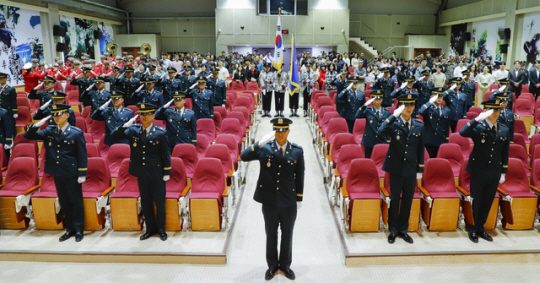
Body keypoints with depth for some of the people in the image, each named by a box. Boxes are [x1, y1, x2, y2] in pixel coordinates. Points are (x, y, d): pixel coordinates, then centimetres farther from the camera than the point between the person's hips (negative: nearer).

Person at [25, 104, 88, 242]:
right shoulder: (49, 131, 4)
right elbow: (28, 136, 7)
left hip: (72, 174, -5)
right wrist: (36, 125, -12)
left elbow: (82, 154, -9)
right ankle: (69, 229, 26)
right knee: (64, 202, 14)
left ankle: (79, 230, 18)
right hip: (57, 173, 5)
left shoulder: (76, 132, -9)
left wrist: (82, 174, -12)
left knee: (76, 202, 6)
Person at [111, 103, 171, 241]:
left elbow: (166, 154, -5)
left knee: (159, 202, 8)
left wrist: (167, 172, -6)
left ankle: (161, 229, 23)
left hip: (157, 174, -3)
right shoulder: (133, 130, 1)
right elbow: (114, 135, -2)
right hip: (142, 173, 3)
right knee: (146, 202, 13)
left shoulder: (160, 133, -8)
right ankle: (150, 228, 28)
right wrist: (127, 125, -16)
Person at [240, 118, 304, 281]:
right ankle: (272, 265, 35)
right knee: (271, 235, 16)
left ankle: (285, 265, 36)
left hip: (289, 201, 1)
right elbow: (244, 157, -20)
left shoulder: (297, 151, -5)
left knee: (287, 235, 16)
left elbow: (300, 176, 1)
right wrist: (260, 144, -31)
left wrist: (299, 198, 3)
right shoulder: (265, 148, -8)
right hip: (269, 200, 0)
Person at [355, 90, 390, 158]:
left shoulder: (387, 112, 7)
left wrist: (388, 140, 4)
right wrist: (365, 105, -25)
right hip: (369, 141, -1)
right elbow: (358, 115, -16)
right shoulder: (368, 110, 2)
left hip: (382, 142, 1)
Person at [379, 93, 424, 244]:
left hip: (411, 170, 3)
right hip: (396, 168, -3)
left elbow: (420, 149, 8)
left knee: (408, 201, 11)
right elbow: (381, 130, -30)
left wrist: (420, 169, 6)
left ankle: (403, 229, 26)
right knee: (394, 200, 8)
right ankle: (393, 229, 22)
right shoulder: (394, 123, -7)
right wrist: (394, 115, -29)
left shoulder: (419, 126, 3)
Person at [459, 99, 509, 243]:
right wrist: (478, 119, -33)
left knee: (487, 202, 13)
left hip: (494, 173, 4)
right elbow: (462, 132, -30)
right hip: (478, 171, -4)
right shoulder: (478, 127, -8)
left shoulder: (504, 130, 5)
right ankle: (472, 229, 21)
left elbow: (505, 153, 10)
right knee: (475, 201, 6)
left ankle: (480, 227, 29)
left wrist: (504, 172, 9)